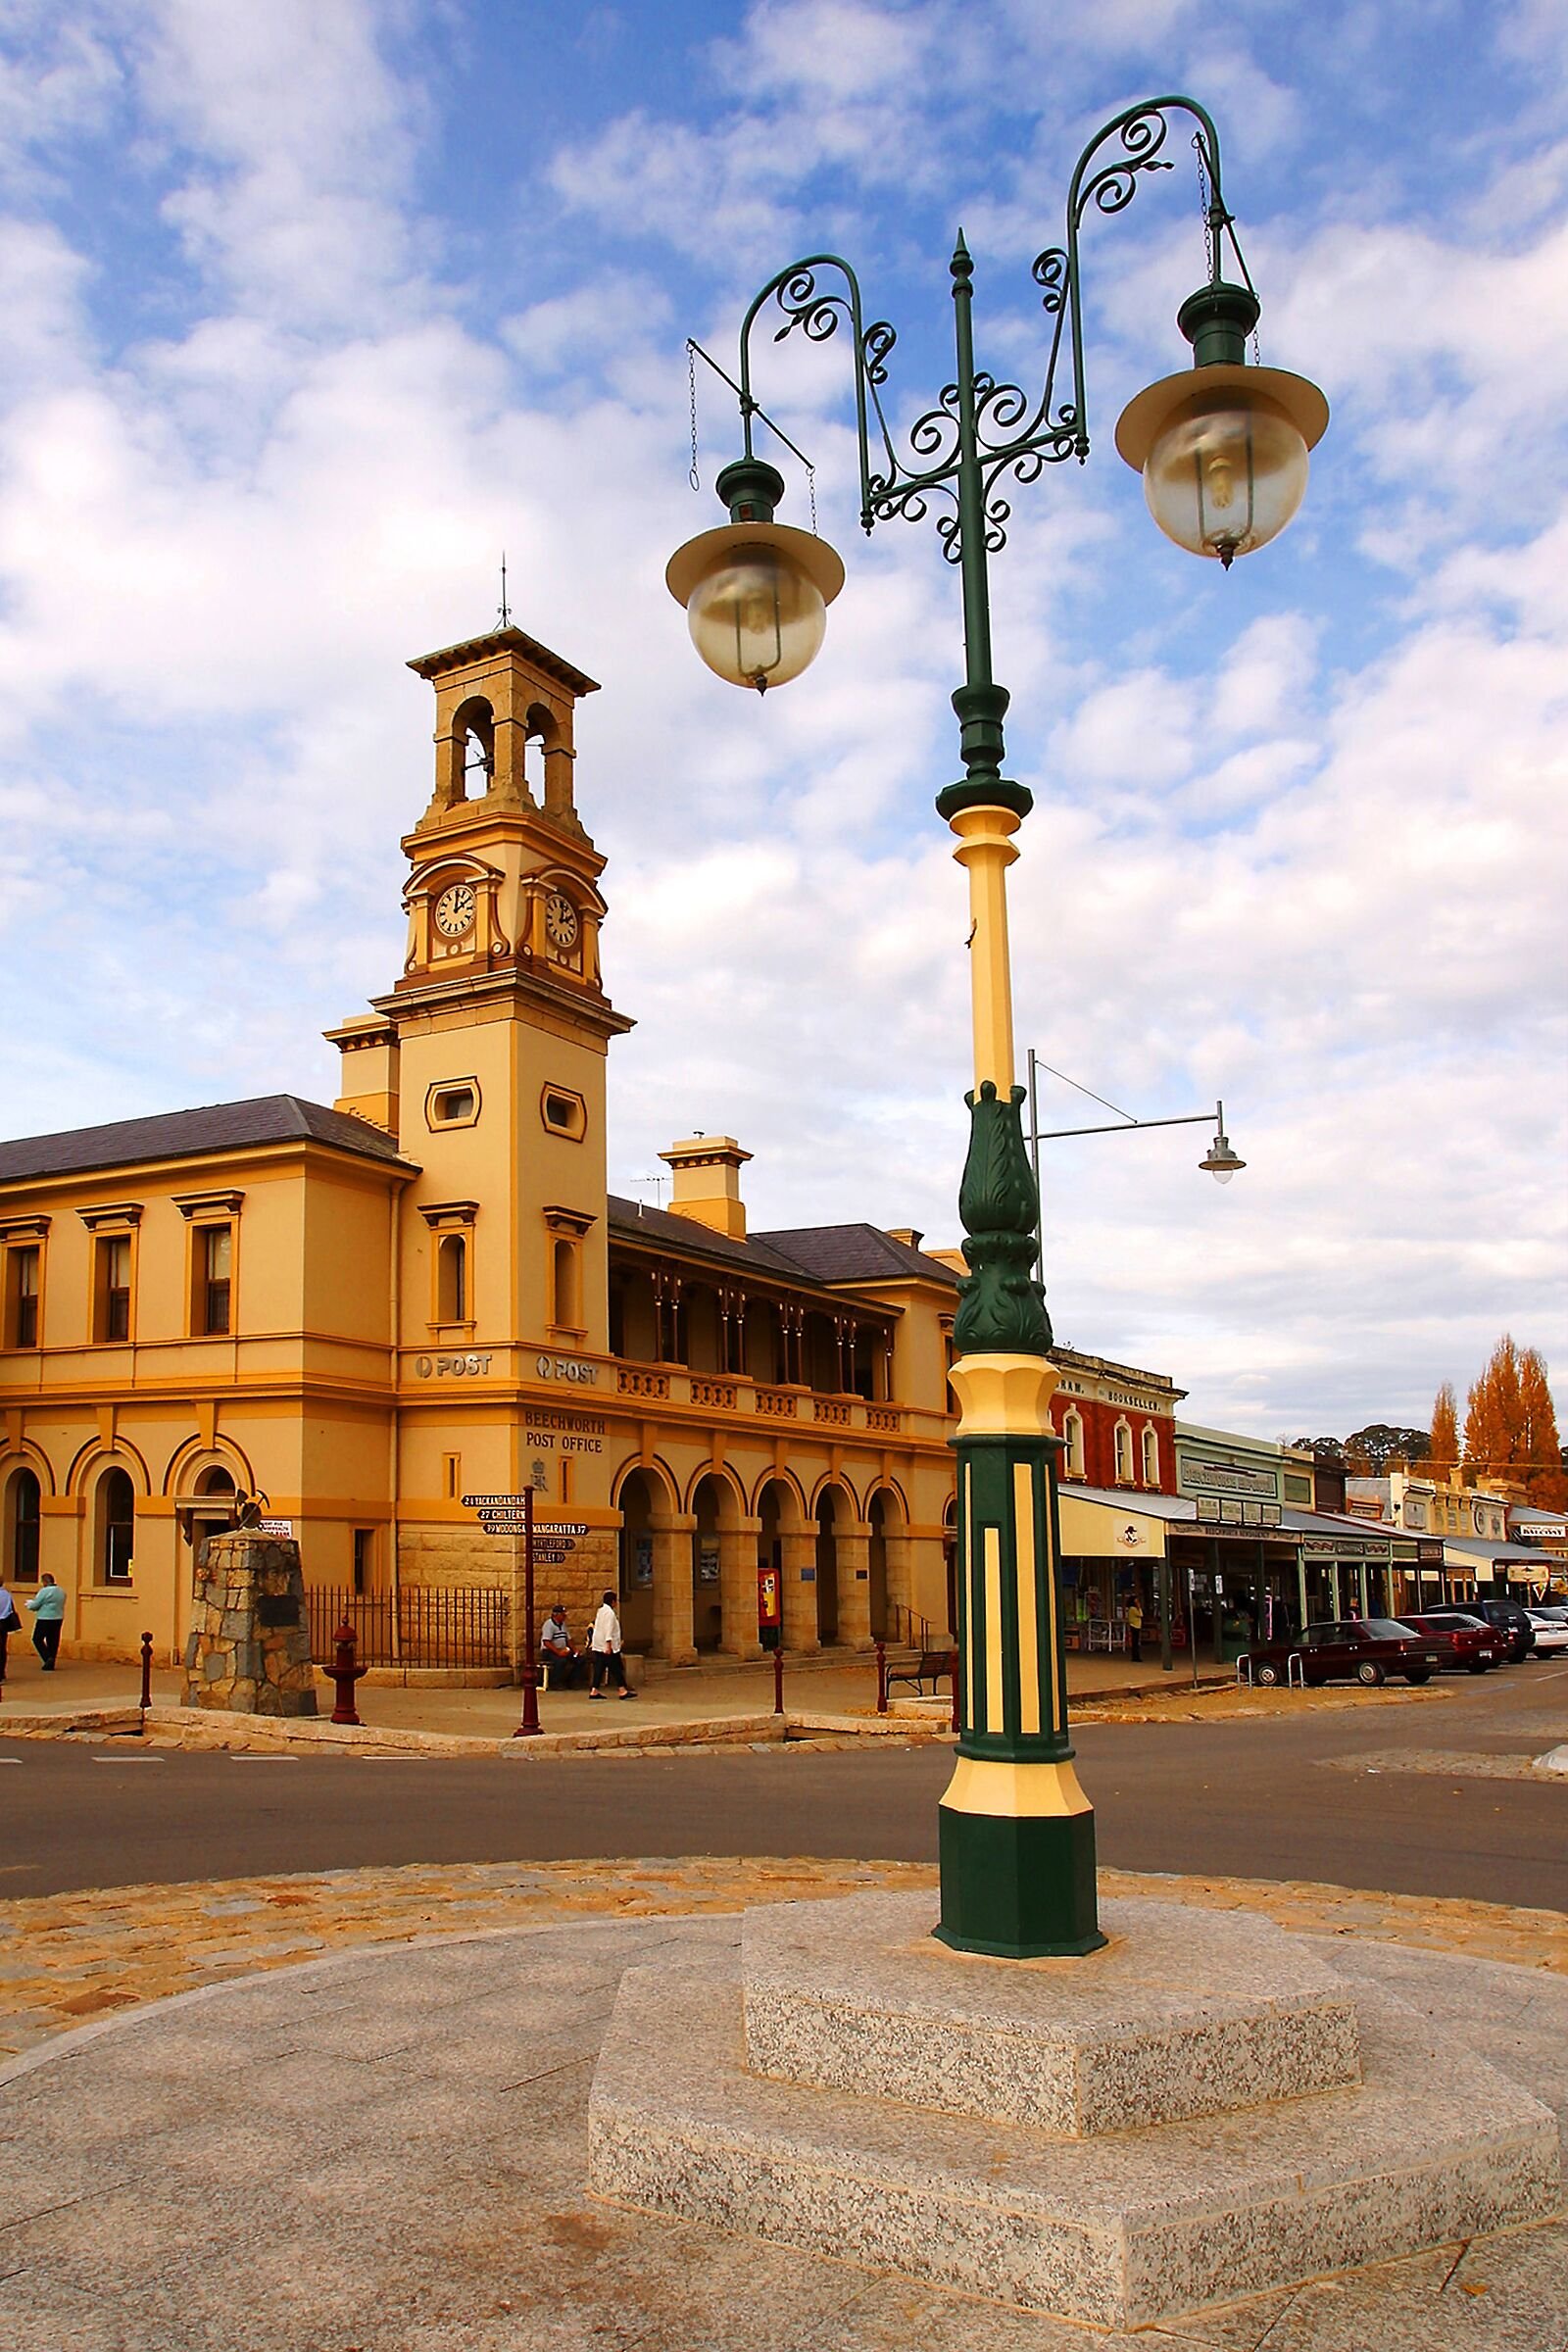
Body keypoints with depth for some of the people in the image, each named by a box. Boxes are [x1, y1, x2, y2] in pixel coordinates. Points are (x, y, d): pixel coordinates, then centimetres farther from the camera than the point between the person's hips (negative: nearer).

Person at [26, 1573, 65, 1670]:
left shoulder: (44, 1591, -15)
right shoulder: (61, 1591, 9)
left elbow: (34, 1605, -12)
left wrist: (29, 1603, 12)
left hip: (45, 1619, -7)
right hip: (58, 1618, 7)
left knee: (37, 1639, 6)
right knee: (53, 1641, 11)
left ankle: (48, 1658, -8)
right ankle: (50, 1664, 13)